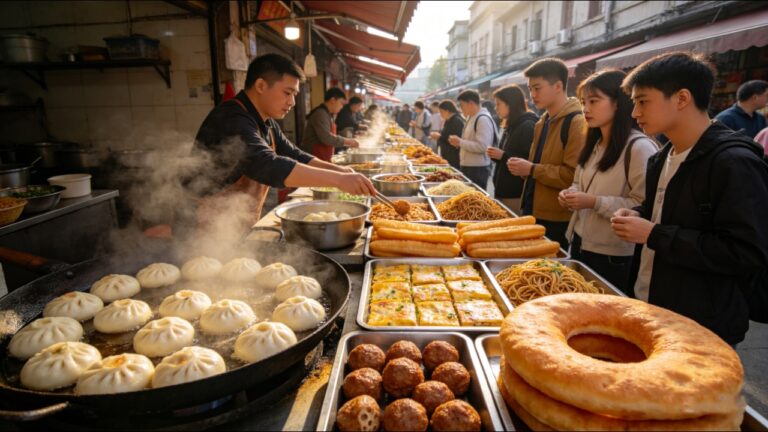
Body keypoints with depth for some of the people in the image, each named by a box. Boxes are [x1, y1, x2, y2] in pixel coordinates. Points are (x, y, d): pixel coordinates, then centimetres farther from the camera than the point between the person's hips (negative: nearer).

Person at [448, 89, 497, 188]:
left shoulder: (483, 119, -17)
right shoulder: (471, 118, 13)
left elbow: (482, 146, -25)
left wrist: (460, 142, -19)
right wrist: (458, 141, 4)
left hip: (478, 169, -10)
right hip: (467, 166, 10)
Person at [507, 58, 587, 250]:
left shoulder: (577, 123, -14)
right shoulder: (543, 122, 14)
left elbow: (574, 175, -22)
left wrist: (532, 170, -19)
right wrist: (523, 167, 6)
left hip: (557, 221, -8)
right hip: (533, 212, 9)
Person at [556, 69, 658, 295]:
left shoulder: (640, 147, -16)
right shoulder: (594, 144, 11)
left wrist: (596, 202, -24)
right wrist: (571, 194, 1)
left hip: (614, 257, -8)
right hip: (581, 244, 8)